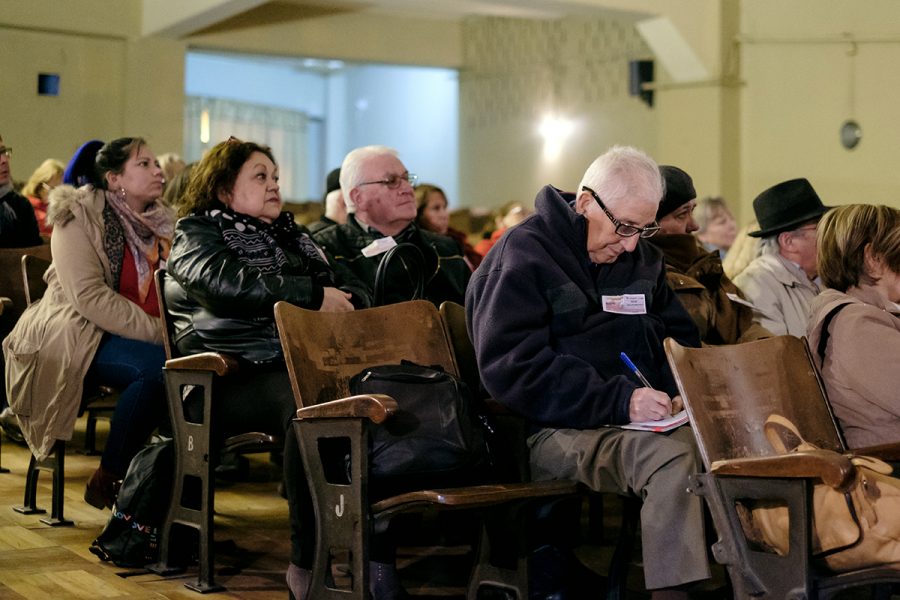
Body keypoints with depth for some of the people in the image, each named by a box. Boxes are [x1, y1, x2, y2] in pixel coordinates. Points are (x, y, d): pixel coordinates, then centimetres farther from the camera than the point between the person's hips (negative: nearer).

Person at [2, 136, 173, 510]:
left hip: (147, 336, 6)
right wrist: (155, 333, -24)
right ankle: (107, 480, -17)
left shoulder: (160, 222, 14)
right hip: (76, 336, -6)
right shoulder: (78, 217, -7)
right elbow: (89, 297, -19)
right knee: (156, 367, -33)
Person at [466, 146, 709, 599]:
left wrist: (682, 392, -1)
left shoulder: (642, 258, 18)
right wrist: (617, 401, -21)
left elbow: (680, 339, 23)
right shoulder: (523, 255, -4)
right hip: (554, 432, -6)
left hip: (638, 422, 7)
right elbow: (511, 367, -14)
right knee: (671, 454, -34)